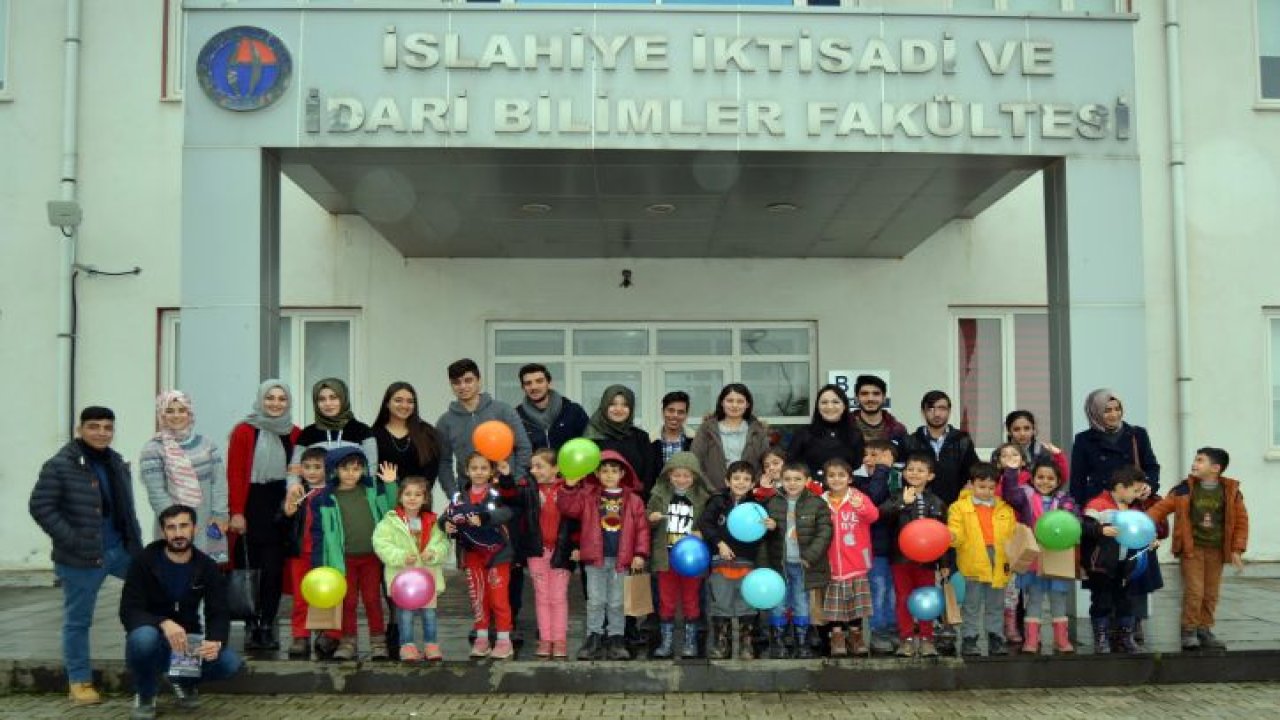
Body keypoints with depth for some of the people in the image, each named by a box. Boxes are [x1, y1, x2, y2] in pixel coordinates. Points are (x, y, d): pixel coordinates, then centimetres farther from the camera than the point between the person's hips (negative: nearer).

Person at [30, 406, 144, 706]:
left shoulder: (117, 463, 10)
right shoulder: (59, 465, -11)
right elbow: (40, 507, -13)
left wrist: (136, 544, 9)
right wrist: (72, 541, -18)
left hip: (120, 549, 6)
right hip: (82, 558, -6)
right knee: (78, 621, 5)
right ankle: (79, 682, 18)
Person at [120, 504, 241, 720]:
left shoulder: (207, 567, -2)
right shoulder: (144, 562, -11)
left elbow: (219, 615, -9)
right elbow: (129, 612, -19)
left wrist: (216, 641, -33)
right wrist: (164, 623, -39)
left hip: (188, 644, 2)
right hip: (154, 644, -2)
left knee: (230, 663, -25)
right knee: (143, 636, -38)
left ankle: (185, 680, 11)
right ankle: (145, 696, -5)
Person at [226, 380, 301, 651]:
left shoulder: (296, 434, 10)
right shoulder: (244, 431, -1)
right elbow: (234, 474, -4)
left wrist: (298, 473, -2)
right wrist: (236, 512, -10)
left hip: (282, 508, 3)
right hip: (251, 506, -3)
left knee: (274, 569, 2)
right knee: (250, 568, -1)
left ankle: (267, 626, 11)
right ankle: (252, 627, 9)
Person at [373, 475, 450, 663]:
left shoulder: (432, 522, 4)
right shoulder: (390, 521, -6)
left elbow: (443, 543, 3)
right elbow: (381, 544, -13)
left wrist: (434, 553, -18)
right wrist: (400, 556, -23)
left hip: (428, 573, 3)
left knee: (429, 611, 10)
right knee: (405, 612, 3)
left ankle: (432, 645, 21)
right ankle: (407, 646, 14)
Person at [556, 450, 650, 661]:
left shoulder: (633, 499, 1)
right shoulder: (588, 495, 2)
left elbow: (641, 528, 1)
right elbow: (567, 508, -8)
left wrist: (640, 554, -5)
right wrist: (569, 487, -22)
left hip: (621, 558, 0)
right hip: (595, 557, 0)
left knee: (617, 602, 9)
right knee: (596, 600, 5)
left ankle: (616, 639, 18)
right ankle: (593, 637, 14)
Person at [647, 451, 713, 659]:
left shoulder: (703, 498, -3)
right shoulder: (659, 495, 1)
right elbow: (649, 525, 7)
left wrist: (702, 534, -17)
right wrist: (651, 519, -15)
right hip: (666, 556, 1)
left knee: (691, 601, 9)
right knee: (666, 601, 8)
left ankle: (690, 642, 19)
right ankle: (666, 642, 17)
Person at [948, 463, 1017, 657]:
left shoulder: (1005, 509, 10)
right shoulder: (960, 507, -1)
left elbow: (1013, 535, 10)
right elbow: (957, 534, -8)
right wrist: (952, 537, -30)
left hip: (998, 566, 3)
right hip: (973, 566, -3)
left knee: (995, 606, 13)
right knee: (972, 606, 5)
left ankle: (995, 638, 22)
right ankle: (969, 639, 11)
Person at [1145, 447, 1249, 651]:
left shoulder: (1231, 490, -1)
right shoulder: (1184, 488, -4)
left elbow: (1241, 520, 4)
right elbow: (1162, 507, -2)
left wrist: (1237, 550, 0)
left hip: (1216, 550, 2)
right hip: (1192, 548, -2)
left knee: (1210, 593, 9)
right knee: (1194, 591, -8)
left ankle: (1204, 630, 21)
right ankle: (1189, 631, 4)